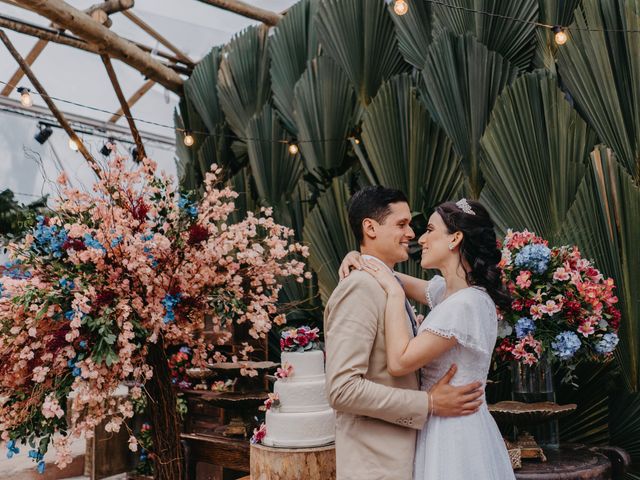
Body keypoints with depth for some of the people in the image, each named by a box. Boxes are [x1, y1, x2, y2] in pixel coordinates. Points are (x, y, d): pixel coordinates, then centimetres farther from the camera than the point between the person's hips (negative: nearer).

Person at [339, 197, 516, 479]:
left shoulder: (467, 304, -24)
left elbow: (399, 362, -25)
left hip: (454, 433, -9)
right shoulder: (447, 291, 4)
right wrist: (360, 258, 1)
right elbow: (398, 282, 20)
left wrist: (394, 293, -19)